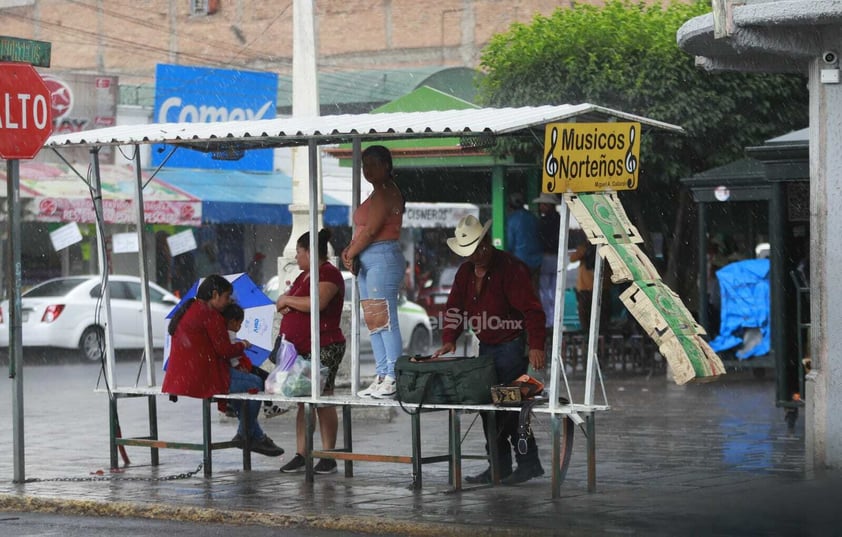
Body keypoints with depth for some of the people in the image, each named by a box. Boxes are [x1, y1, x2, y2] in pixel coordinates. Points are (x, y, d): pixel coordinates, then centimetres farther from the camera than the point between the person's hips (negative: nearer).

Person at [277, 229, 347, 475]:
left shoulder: (329, 274, -9)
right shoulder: (304, 276, 21)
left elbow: (317, 303, -25)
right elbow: (281, 304, 24)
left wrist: (288, 300, -10)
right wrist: (284, 304, -1)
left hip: (322, 348, -9)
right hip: (299, 349, 9)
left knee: (323, 402, -7)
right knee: (302, 401, 6)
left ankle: (328, 457, -3)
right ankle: (300, 455, 7)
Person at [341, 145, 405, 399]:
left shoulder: (386, 192, -10)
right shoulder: (378, 193, 22)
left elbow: (370, 231, -15)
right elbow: (364, 230, 21)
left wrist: (350, 254, -4)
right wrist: (349, 251, 5)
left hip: (382, 258, -11)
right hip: (368, 263, 11)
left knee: (385, 321, -12)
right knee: (374, 322, 9)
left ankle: (393, 379, -14)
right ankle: (382, 377, 10)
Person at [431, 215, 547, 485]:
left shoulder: (510, 268, -14)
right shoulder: (465, 272, 10)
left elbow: (531, 309, -20)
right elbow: (454, 308, 12)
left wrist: (536, 346, -29)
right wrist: (449, 340, -6)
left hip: (511, 346, -8)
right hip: (485, 347, 8)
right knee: (487, 405, 8)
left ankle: (528, 462, -4)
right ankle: (499, 466, 15)